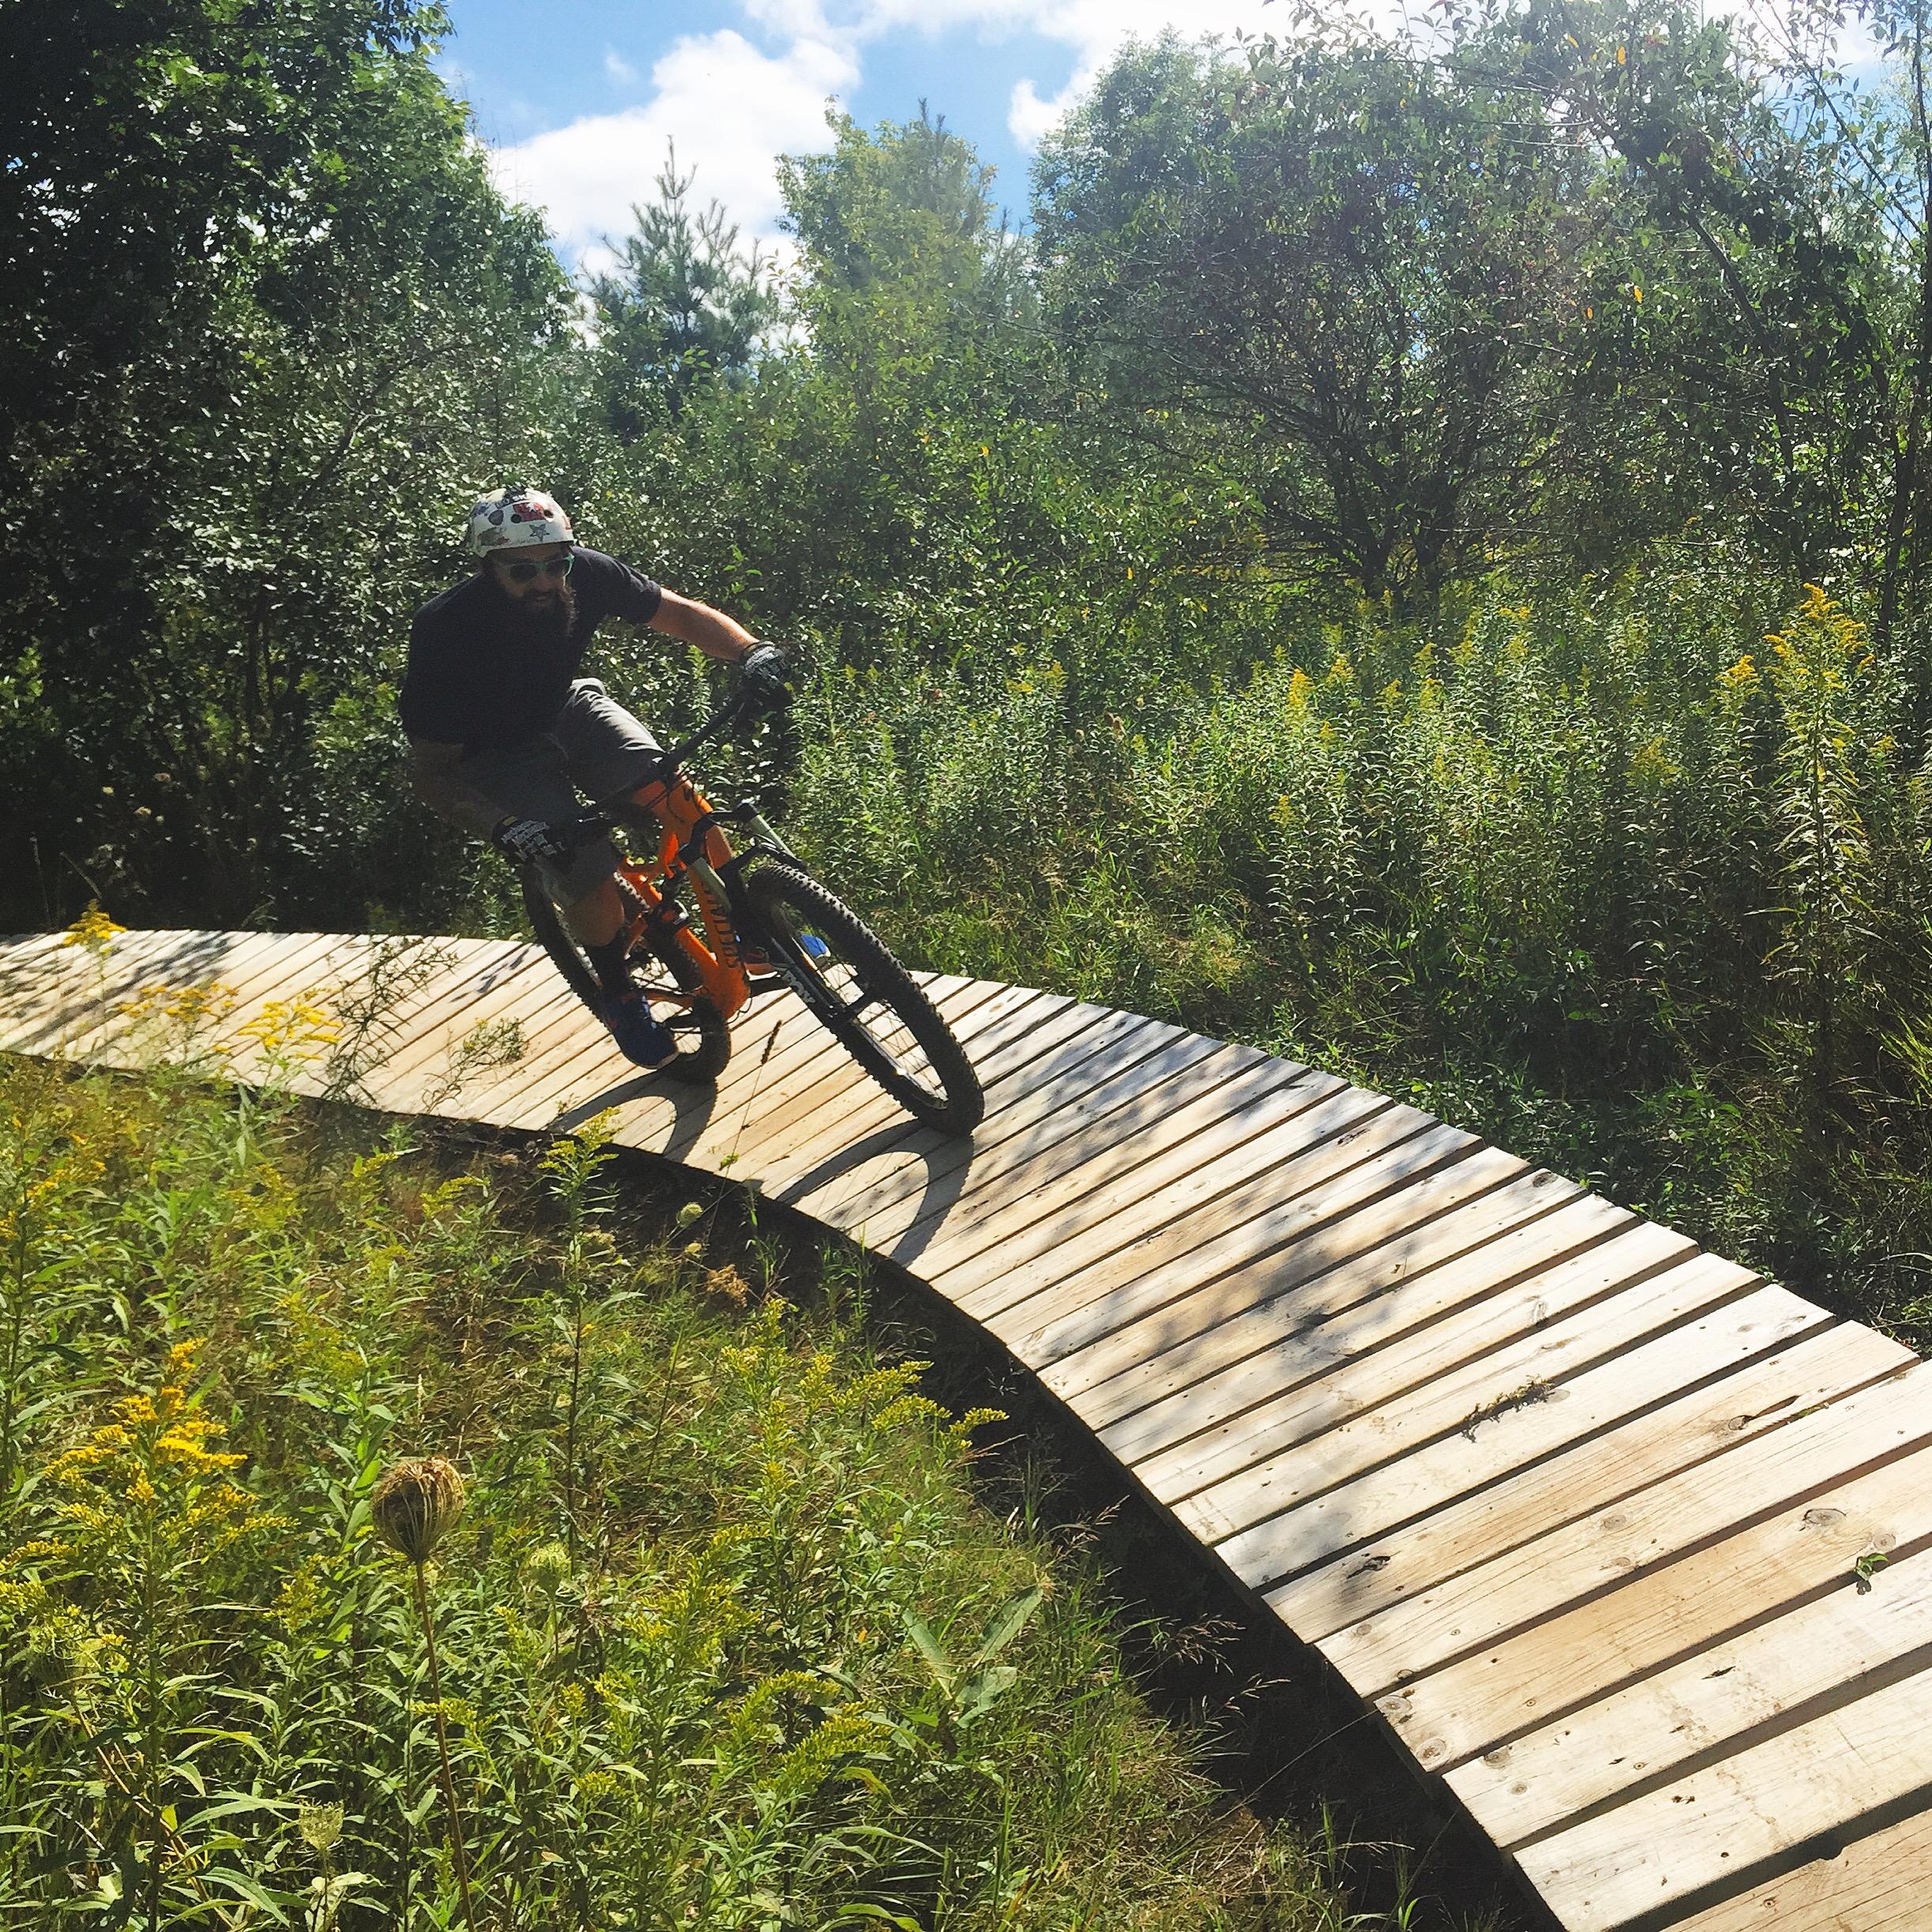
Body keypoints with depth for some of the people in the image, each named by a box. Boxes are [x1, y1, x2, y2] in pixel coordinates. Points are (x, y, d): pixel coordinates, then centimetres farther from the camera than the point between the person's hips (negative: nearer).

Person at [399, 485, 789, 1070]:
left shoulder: (585, 573, -25)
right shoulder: (447, 631, -33)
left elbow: (681, 613, -13)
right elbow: (432, 768, -26)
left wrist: (750, 651, -33)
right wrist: (504, 829, -43)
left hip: (569, 708, 4)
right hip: (495, 754, -3)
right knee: (587, 876, -22)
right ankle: (619, 994, 7)